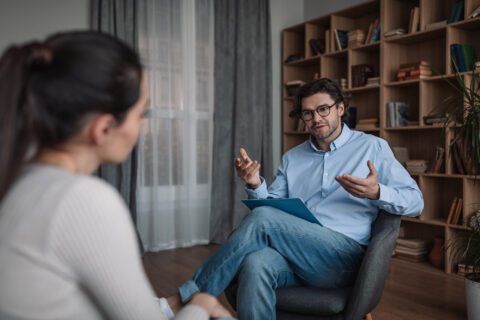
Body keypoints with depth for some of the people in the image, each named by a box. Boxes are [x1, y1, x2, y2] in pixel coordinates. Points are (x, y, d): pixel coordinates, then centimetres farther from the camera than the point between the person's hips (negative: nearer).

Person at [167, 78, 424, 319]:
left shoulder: (372, 147, 11)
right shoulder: (292, 158, 22)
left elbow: (415, 202, 7)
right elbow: (272, 204, 16)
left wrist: (377, 192, -14)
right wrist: (256, 185, -5)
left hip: (343, 257, -3)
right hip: (295, 254, 4)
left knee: (262, 218, -26)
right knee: (255, 264, -34)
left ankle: (187, 296, -16)